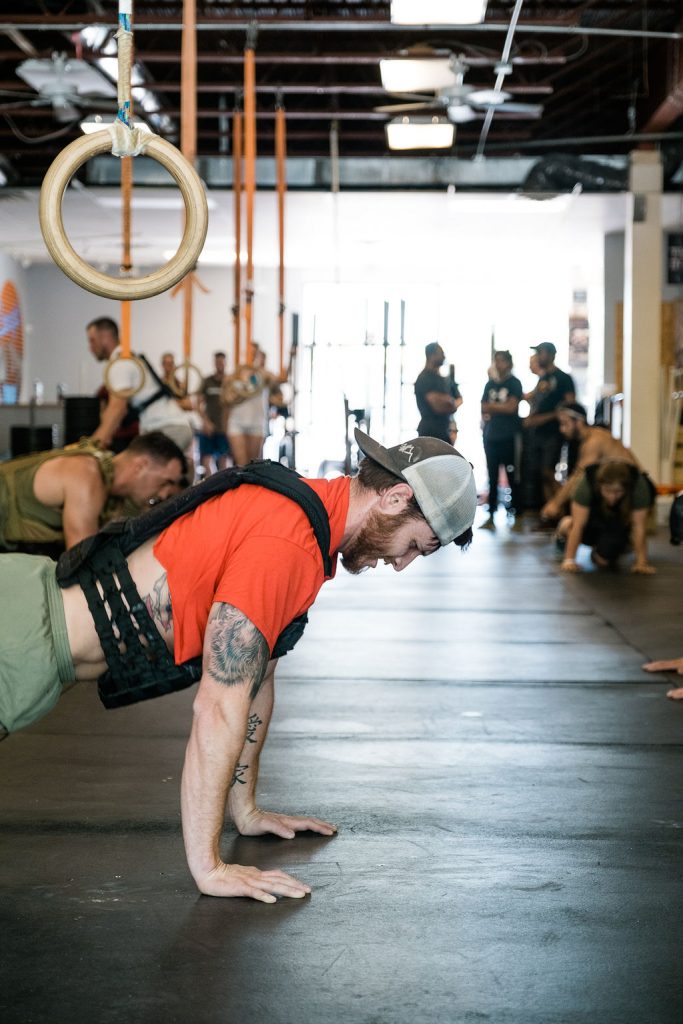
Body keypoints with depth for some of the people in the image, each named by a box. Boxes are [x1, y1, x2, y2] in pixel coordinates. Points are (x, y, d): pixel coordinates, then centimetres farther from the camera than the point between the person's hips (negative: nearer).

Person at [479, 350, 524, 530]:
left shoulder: (514, 383, -1)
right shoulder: (490, 384, 14)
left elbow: (511, 407, -11)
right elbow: (484, 409, 11)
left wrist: (491, 406, -2)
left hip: (509, 436, -5)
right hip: (491, 436, 5)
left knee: (513, 477, -4)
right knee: (492, 477, 5)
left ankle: (517, 516, -1)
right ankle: (490, 516, 7)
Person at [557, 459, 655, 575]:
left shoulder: (638, 484, -36)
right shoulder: (587, 482, -36)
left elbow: (639, 526, -30)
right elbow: (578, 524, -34)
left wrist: (641, 563, -30)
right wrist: (569, 560, -36)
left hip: (620, 520, -1)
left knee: (603, 560, -18)